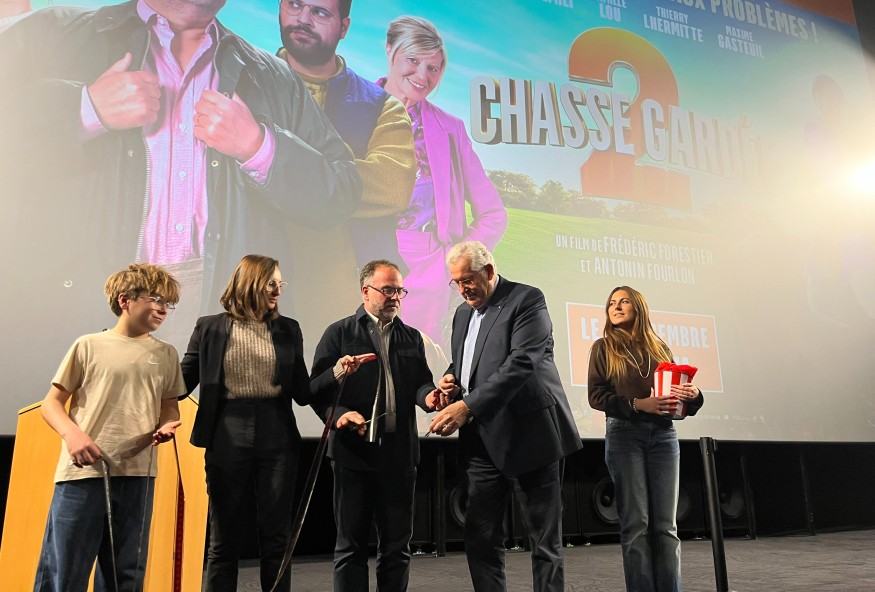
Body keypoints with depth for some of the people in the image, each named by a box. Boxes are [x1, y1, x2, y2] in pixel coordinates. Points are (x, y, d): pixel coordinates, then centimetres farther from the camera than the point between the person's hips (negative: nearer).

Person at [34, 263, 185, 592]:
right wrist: (72, 432, -13)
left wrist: (166, 426, -4)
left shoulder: (166, 354, 12)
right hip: (82, 471, -2)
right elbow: (52, 403, 6)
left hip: (136, 475, 3)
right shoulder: (89, 346, 4)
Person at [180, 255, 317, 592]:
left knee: (276, 537, 8)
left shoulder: (288, 329, 7)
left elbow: (302, 392, 4)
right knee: (224, 539, 9)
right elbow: (184, 381, 2)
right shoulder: (210, 327, 3)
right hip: (228, 440, -1)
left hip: (277, 440, 2)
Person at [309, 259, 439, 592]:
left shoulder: (412, 337, 15)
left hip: (400, 453, 4)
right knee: (351, 544, 6)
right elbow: (316, 388, -4)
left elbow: (419, 382, 9)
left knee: (397, 544, 12)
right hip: (353, 451, -3)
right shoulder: (339, 333, 2)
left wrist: (428, 396, -14)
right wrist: (339, 413, -21)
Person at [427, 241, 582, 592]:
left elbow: (521, 363, -20)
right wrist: (450, 381, 2)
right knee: (480, 538, 8)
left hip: (529, 437, -7)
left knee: (545, 540, 3)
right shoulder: (463, 313, 16)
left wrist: (467, 406, -26)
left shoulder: (527, 300, -8)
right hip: (482, 441, 7)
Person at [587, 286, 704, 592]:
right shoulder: (604, 347, 6)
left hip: (663, 435, 3)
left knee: (665, 524, 1)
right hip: (624, 435, -2)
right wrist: (637, 404, -16)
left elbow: (675, 390, 15)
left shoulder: (660, 347, 14)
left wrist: (693, 394, -8)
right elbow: (596, 396, -3)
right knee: (635, 523, -3)